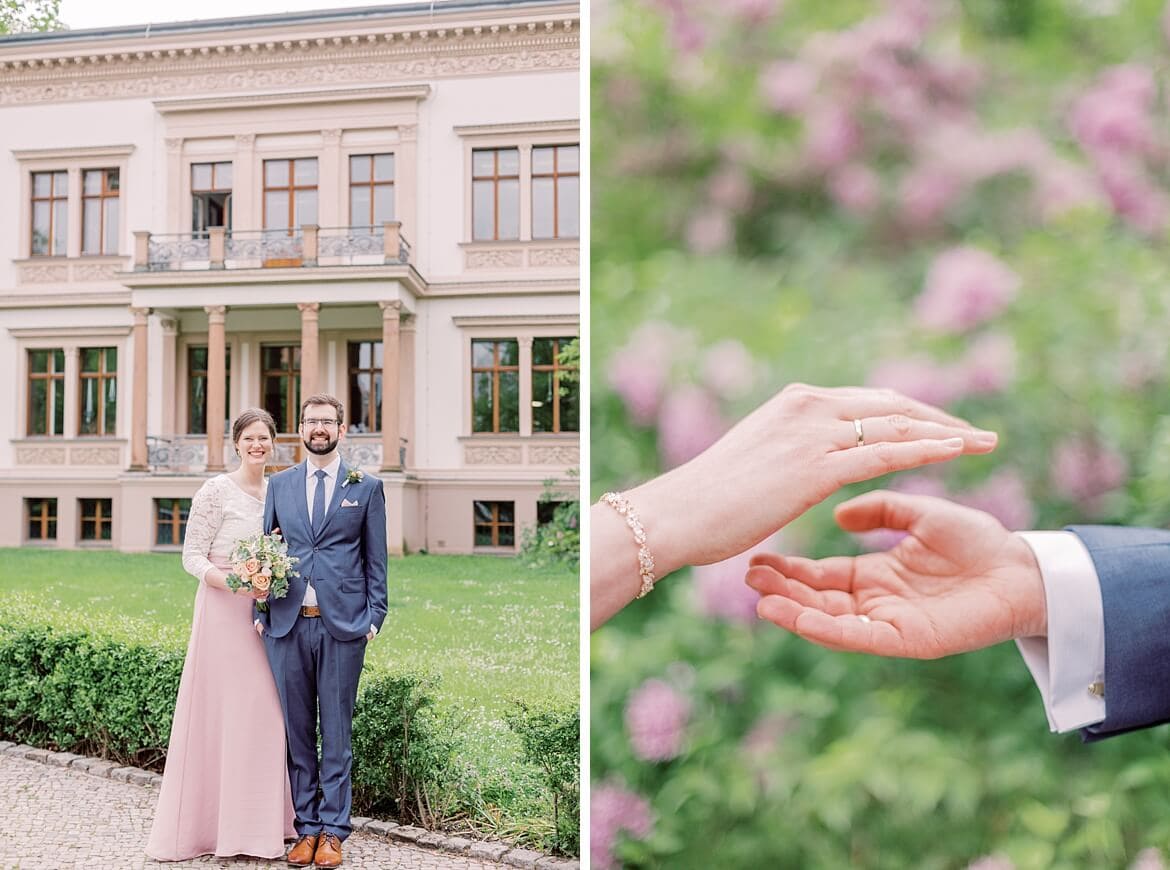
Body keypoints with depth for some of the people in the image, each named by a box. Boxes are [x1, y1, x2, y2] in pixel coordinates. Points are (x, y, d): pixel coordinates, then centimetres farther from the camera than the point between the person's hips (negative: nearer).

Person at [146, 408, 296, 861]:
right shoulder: (216, 491, -7)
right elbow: (192, 556, -7)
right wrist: (230, 581, -23)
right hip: (224, 614, -6)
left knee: (263, 713, 8)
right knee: (221, 711, -2)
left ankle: (262, 819, 19)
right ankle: (213, 823, 10)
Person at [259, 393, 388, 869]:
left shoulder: (367, 487, 5)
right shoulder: (279, 484, 11)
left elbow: (375, 559, 5)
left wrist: (374, 617, -2)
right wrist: (260, 611, 5)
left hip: (343, 624, -2)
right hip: (288, 622, 2)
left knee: (336, 731, 4)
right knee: (296, 729, 8)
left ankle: (333, 830, 14)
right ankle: (306, 826, 18)